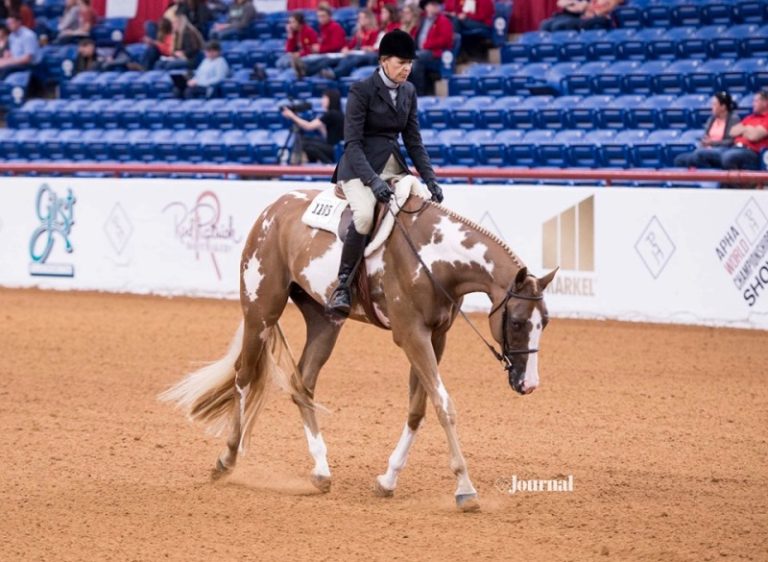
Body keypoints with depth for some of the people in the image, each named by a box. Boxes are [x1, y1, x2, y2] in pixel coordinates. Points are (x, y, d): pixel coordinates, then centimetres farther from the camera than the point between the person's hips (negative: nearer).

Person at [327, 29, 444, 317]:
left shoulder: (408, 92, 9)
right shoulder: (361, 90, -11)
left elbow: (414, 140, 13)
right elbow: (352, 142, -16)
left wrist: (430, 179, 1)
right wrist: (372, 180, -28)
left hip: (394, 166, 7)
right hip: (360, 166, -7)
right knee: (365, 214, -34)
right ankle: (342, 285, -24)